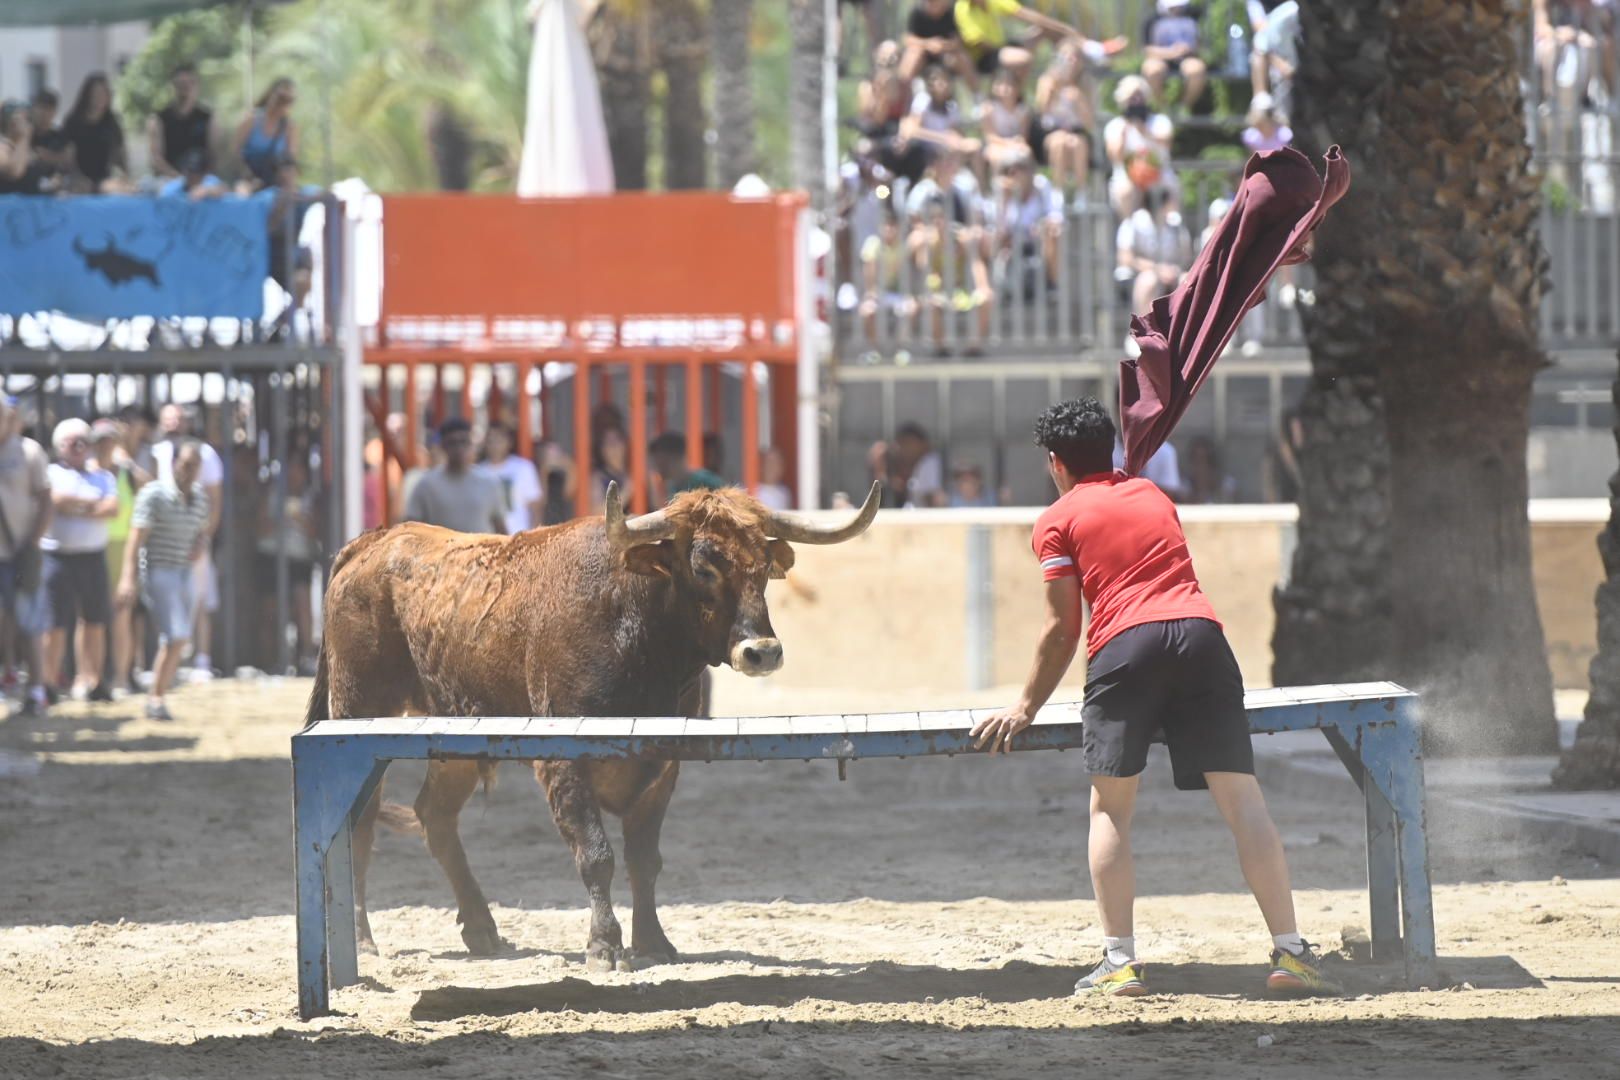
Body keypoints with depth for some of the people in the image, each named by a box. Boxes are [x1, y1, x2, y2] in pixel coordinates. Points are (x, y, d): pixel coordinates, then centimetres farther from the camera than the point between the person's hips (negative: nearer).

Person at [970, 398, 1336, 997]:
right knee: (1242, 800, -1)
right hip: (1200, 631, 3)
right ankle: (1290, 953, -8)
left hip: (1124, 645, -3)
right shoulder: (1152, 495, 29)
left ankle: (1120, 961, -6)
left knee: (1110, 808, 4)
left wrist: (1025, 708, 20)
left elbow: (1062, 629, 11)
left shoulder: (1058, 520, 14)